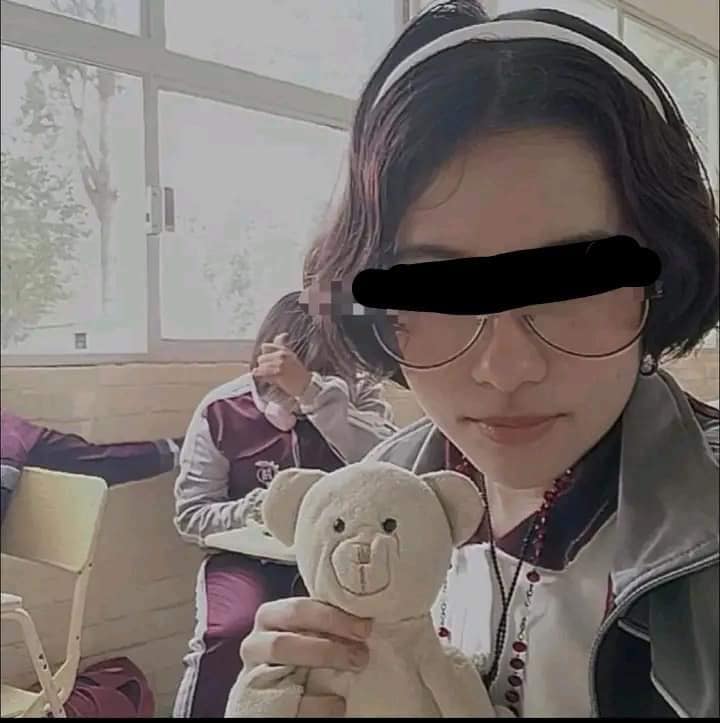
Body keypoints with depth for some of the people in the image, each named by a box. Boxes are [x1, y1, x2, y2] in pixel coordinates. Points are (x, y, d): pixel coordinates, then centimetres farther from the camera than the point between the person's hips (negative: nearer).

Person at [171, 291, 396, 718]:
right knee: (235, 628, -31)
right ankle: (206, 708, -4)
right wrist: (258, 510, -20)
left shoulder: (358, 394, -4)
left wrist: (310, 390, -31)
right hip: (248, 556, 0)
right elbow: (191, 515, -1)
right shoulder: (221, 411, -5)